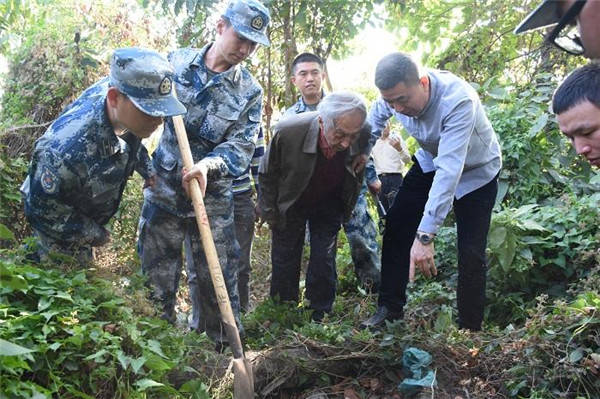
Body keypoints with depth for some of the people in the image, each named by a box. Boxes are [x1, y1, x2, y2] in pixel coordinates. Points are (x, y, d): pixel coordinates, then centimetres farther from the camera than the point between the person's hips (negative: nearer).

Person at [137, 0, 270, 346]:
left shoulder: (250, 92, 0)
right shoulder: (176, 62, 1)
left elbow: (241, 146, -10)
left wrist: (208, 165, -27)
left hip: (213, 202, 0)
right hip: (162, 192, 1)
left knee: (216, 284, 7)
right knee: (156, 279, 10)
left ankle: (223, 350, 25)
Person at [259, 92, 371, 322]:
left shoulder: (364, 136, -28)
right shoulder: (288, 131, -34)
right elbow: (267, 174, -14)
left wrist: (347, 211, 6)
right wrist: (270, 213, -5)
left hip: (329, 206, 1)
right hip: (289, 206, -1)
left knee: (324, 263, 1)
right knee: (284, 262, 9)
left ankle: (320, 318, 21)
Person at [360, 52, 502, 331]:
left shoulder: (458, 101, -41)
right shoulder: (395, 93, -22)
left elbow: (450, 170, -47)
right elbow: (372, 124, 1)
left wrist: (425, 235, -51)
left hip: (475, 171, -5)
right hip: (431, 161, 5)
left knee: (471, 254, -10)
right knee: (396, 227, -3)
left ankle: (469, 331, 7)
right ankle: (389, 309, 10)